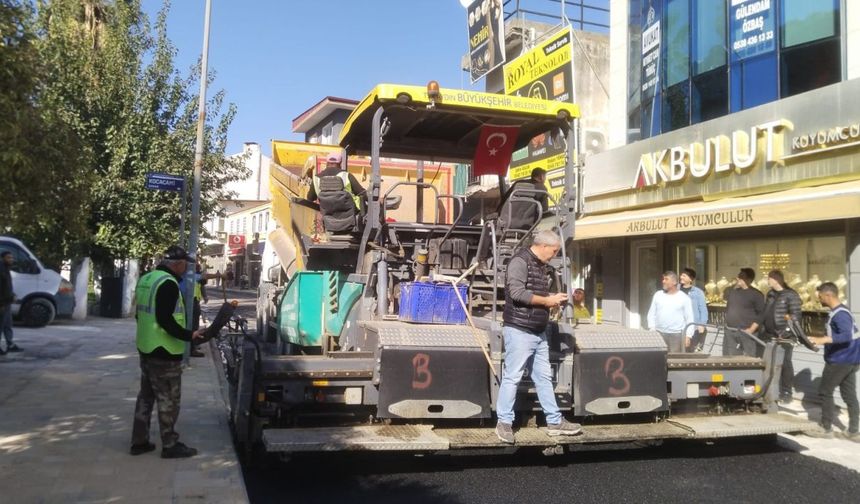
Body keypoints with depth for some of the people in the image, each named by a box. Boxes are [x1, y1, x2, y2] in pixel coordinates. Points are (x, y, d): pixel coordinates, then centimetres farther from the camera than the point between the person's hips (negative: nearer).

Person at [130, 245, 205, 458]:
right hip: (164, 352, -10)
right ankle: (170, 446, 7)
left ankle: (139, 442, 23)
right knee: (168, 400, 0)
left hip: (146, 348, 10)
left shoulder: (146, 279, 12)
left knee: (146, 396, 17)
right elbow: (165, 319, -25)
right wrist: (189, 335, -19)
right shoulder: (168, 283, -19)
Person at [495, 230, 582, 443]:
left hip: (539, 332, 9)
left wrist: (554, 299, 7)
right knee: (512, 377, -3)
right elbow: (517, 293, -22)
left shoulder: (541, 266, 17)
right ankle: (504, 423, 6)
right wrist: (547, 301, -14)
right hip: (519, 331, -9)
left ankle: (554, 422, 20)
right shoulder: (520, 261, -12)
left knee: (544, 377, 13)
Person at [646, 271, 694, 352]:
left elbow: (689, 319, 1)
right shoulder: (658, 295, 10)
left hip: (677, 334, -3)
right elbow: (651, 314, 13)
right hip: (659, 334, 3)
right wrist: (652, 329, 1)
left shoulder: (684, 298, 2)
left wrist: (688, 336, -6)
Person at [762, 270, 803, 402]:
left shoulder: (791, 295, -9)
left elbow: (796, 315, -13)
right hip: (768, 334, 7)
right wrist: (762, 329, 16)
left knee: (785, 363, 0)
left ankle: (786, 392, 9)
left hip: (784, 335, -7)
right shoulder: (770, 294, 14)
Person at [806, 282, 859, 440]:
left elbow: (846, 336, -33)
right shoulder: (840, 311, 11)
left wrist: (823, 340, -41)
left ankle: (826, 429, 9)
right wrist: (820, 338, 19)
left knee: (825, 392, 2)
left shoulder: (839, 314, -20)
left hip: (840, 360, -10)